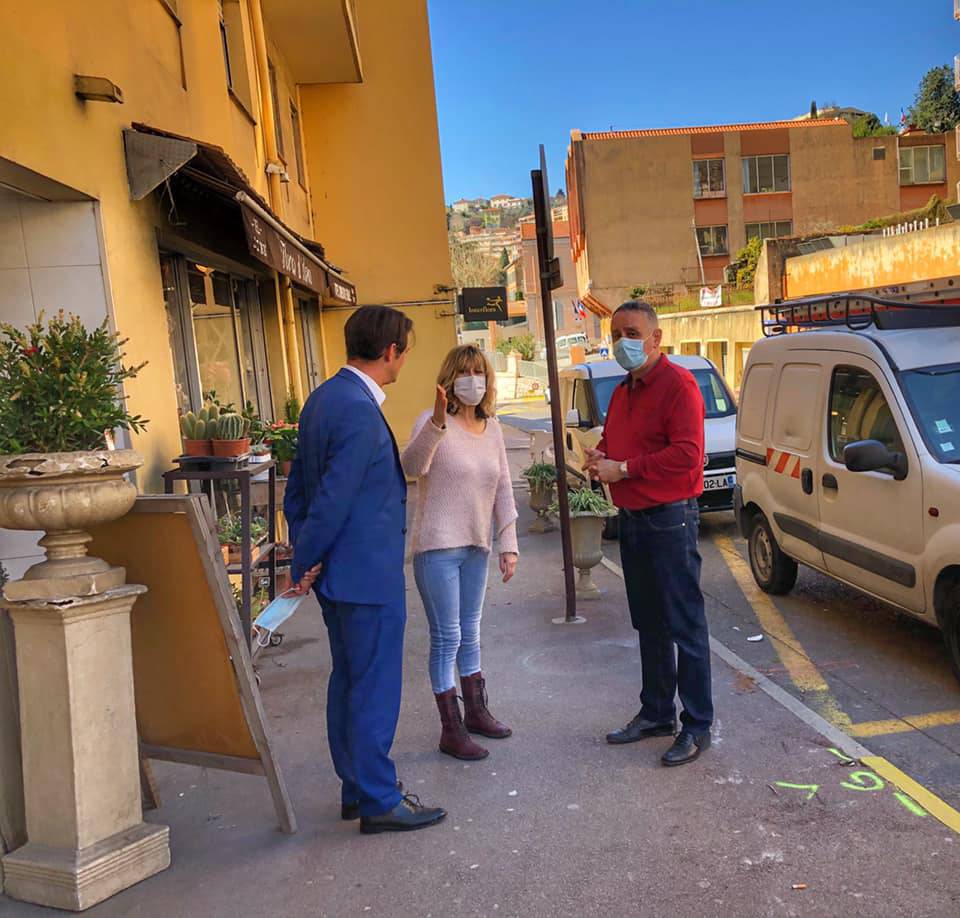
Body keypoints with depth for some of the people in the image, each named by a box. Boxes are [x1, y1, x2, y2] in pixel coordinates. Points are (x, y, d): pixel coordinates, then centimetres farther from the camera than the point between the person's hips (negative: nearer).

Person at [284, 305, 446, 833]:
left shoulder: (325, 397, 10)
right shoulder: (359, 411, -22)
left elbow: (298, 482, 14)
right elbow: (333, 497, -21)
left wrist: (304, 556, 12)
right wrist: (304, 565, -10)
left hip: (339, 570, 10)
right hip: (367, 572, -10)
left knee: (349, 681, 18)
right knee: (375, 687, 1)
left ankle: (357, 787, 31)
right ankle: (379, 803, 14)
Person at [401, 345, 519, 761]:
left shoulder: (493, 428, 8)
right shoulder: (433, 422, -11)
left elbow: (503, 490, 10)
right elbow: (412, 466, -31)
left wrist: (508, 543, 6)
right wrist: (437, 422, -46)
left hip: (476, 547, 7)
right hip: (438, 547, -7)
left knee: (469, 634, 19)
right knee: (446, 638, -1)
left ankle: (476, 711, 34)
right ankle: (451, 730, 10)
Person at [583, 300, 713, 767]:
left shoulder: (677, 384, -12)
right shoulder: (623, 391, 16)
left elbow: (686, 454, -22)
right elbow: (610, 440, 24)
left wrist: (622, 469, -19)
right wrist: (598, 457, 0)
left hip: (669, 519, -9)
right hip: (632, 519, 9)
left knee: (685, 626, -1)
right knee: (649, 625, 17)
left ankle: (697, 727, 9)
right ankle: (656, 713, 30)